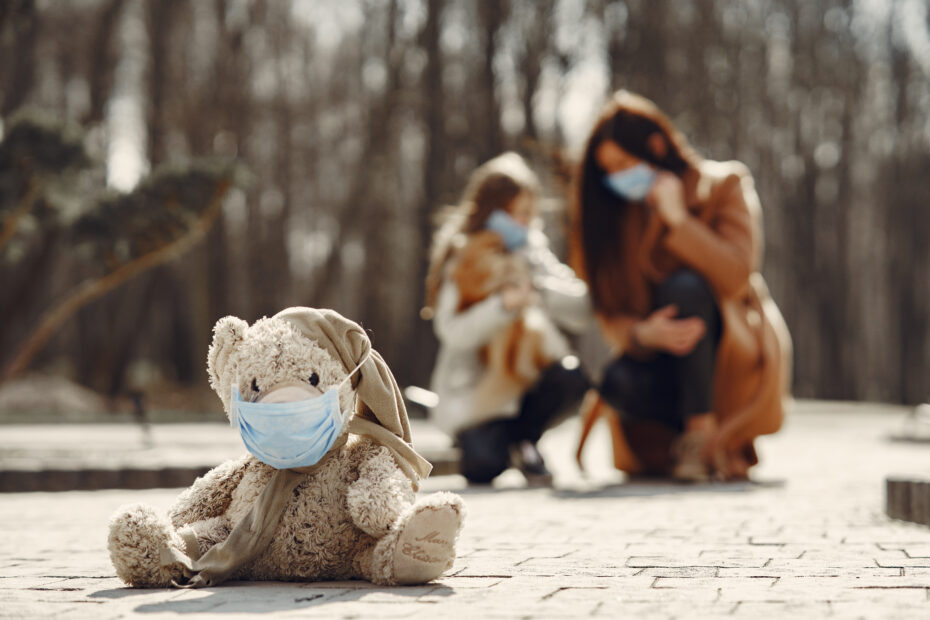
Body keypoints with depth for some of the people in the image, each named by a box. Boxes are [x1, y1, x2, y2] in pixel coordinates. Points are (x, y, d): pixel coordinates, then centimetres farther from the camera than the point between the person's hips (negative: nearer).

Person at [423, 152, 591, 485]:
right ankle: (473, 438, 11)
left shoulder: (532, 254, 7)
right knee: (486, 465, -29)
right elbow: (453, 332, -21)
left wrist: (539, 291, -22)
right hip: (471, 392, -4)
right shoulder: (462, 262, -6)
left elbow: (582, 310, -5)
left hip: (525, 383, 5)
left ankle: (521, 439, 2)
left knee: (571, 376, -28)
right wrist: (503, 305, -35)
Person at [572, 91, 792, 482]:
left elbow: (735, 277, -19)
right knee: (619, 383, -31)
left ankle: (703, 434, -27)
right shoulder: (617, 213, 2)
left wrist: (677, 219, -24)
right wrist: (643, 334, -27)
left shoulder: (723, 186, -6)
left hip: (738, 355, -3)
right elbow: (611, 312, -5)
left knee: (684, 286, -33)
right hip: (668, 360, 3)